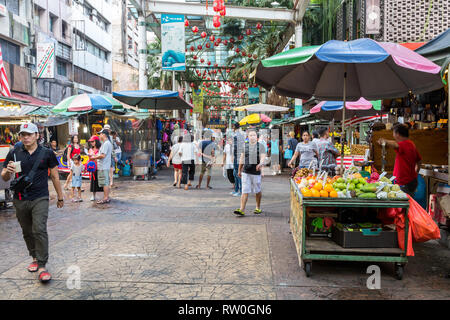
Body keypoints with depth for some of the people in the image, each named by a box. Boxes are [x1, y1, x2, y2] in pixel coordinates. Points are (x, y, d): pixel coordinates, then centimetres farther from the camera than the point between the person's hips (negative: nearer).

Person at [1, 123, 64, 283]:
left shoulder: (46, 153, 0)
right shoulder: (14, 153, 5)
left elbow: (55, 177, 7)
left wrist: (60, 197, 10)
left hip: (40, 199, -3)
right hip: (20, 200, 3)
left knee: (39, 230, -13)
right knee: (27, 232, 13)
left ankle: (42, 266, -8)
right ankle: (35, 258, 32)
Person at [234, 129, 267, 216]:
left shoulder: (261, 146, 0)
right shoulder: (245, 146, 9)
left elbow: (263, 157, -13)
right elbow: (242, 158, 16)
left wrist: (260, 164, -34)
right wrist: (239, 170, 20)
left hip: (256, 172, -1)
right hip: (246, 172, 2)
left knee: (258, 191, 11)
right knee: (245, 191, -4)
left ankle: (258, 208, 28)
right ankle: (242, 210, -6)